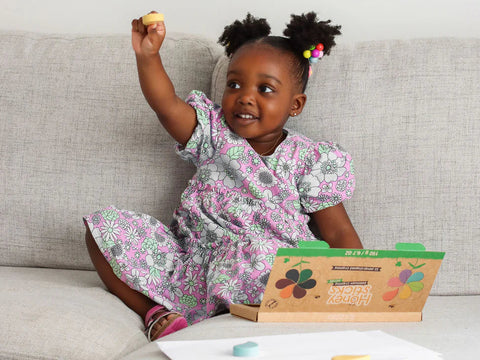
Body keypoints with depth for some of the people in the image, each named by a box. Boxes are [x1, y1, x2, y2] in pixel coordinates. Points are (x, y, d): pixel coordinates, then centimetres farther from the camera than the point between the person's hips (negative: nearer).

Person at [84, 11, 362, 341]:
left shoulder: (310, 160, 4)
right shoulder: (216, 135, 11)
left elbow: (339, 234, 4)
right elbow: (167, 105, -7)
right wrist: (148, 56, -24)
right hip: (189, 264, 4)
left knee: (256, 249, -41)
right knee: (105, 227, -7)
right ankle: (157, 312, -14)